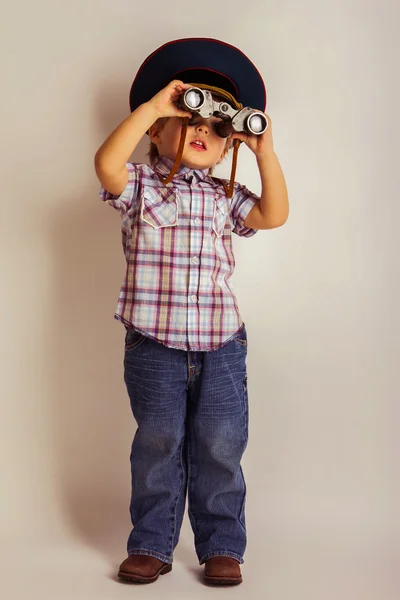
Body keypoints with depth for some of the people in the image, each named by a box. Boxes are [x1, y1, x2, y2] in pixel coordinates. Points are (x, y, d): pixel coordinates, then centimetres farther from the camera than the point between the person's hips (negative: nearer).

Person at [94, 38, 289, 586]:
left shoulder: (225, 196, 12)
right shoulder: (140, 185, 0)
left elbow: (274, 215, 0)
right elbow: (106, 162, -19)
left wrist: (264, 149, -2)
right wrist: (151, 105, -17)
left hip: (221, 346, 3)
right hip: (154, 348, -2)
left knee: (220, 449, 5)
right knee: (157, 448, 6)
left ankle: (221, 547, 20)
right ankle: (152, 546, 22)